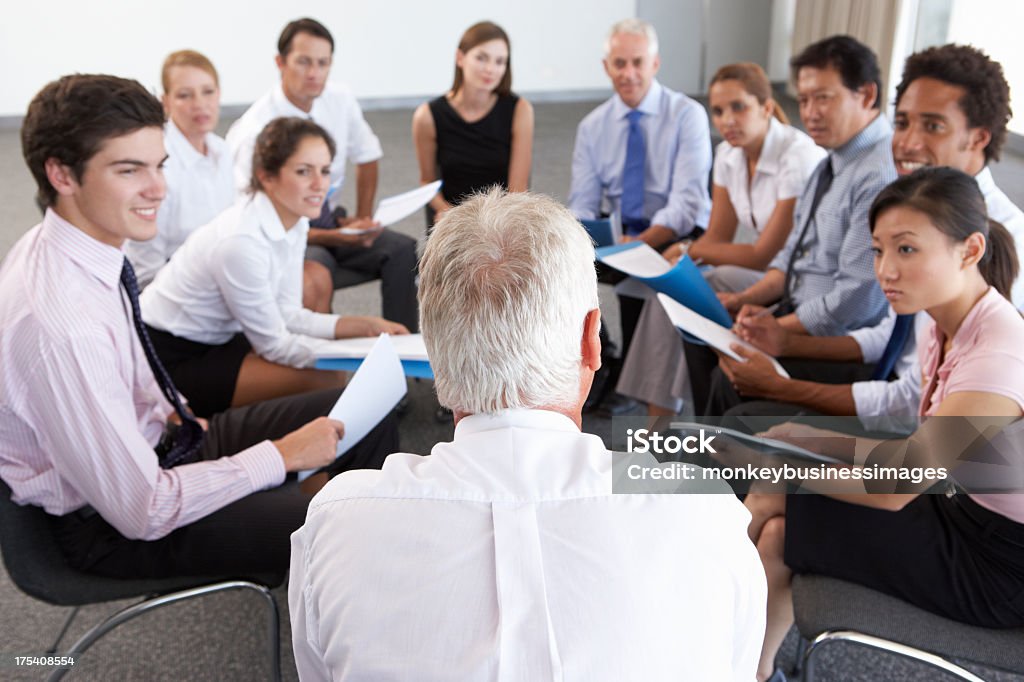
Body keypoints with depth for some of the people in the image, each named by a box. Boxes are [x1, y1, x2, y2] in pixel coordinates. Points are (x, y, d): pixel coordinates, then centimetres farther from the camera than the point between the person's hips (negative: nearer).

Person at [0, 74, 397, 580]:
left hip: (157, 437, 9)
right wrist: (281, 456, -21)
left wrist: (168, 411, 3)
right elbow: (141, 511, -28)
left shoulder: (67, 243, -5)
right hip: (110, 523, -9)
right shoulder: (58, 322, -33)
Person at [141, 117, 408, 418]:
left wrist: (364, 326, -9)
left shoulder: (294, 222, -5)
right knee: (325, 381, -16)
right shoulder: (241, 241, -30)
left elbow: (287, 315, 0)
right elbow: (273, 344, -20)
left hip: (215, 340, 8)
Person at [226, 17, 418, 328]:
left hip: (331, 220, 6)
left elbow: (367, 158, 13)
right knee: (316, 277, -37)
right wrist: (336, 238, -28)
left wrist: (363, 218, 0)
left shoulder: (341, 101, -4)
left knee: (403, 251, -19)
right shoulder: (258, 129, -20)